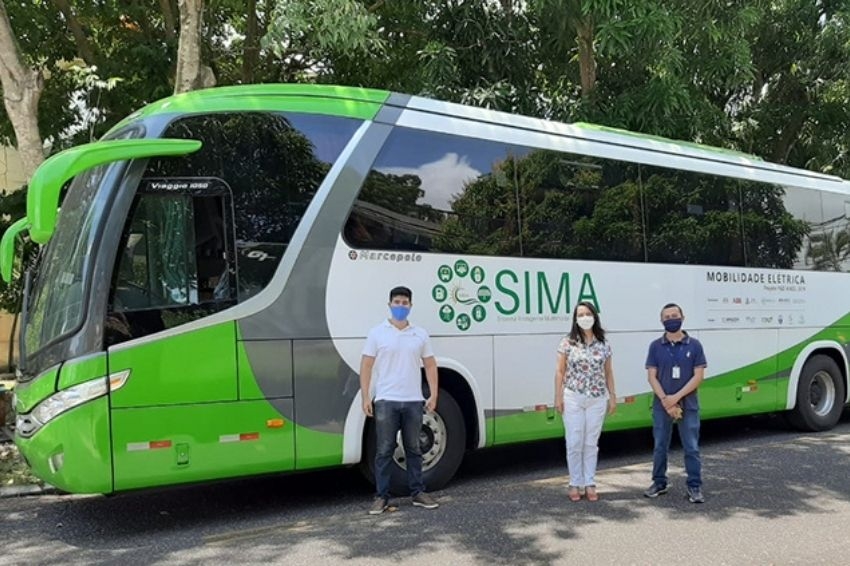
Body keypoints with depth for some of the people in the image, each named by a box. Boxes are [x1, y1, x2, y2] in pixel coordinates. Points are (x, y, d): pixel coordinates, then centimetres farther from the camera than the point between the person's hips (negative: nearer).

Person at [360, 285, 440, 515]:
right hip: (386, 401, -2)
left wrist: (433, 395, 1)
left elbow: (430, 365, 10)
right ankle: (381, 497, 8)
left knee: (413, 449, 11)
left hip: (413, 401, 3)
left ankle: (418, 493, 20)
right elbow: (366, 366, -1)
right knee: (384, 450, 1)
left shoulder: (420, 334, 8)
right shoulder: (377, 333, 0)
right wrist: (365, 397, -8)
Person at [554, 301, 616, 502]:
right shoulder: (567, 343, -3)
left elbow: (608, 372, 11)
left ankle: (590, 483, 16)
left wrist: (613, 397, 8)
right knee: (574, 442, 1)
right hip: (573, 398, -2)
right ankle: (575, 483, 13)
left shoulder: (603, 344, 4)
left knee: (591, 443, 7)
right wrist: (558, 397, -5)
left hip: (597, 400, 2)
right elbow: (559, 371, -1)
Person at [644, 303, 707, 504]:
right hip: (661, 405, 1)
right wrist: (666, 401, -13)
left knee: (691, 448, 2)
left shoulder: (694, 345, -1)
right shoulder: (656, 346, 2)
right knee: (660, 447, 9)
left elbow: (698, 376, -6)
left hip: (688, 405, -1)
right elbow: (652, 377, -1)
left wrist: (676, 397, -14)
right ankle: (659, 483, 22)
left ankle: (695, 487, 10)